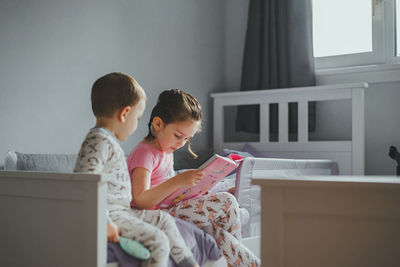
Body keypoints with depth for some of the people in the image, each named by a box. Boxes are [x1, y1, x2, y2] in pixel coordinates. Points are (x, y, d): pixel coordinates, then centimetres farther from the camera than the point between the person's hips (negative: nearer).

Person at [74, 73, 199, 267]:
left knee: (164, 220, 18)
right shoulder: (99, 142, -18)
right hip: (109, 213, -11)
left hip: (121, 209, 11)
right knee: (158, 241, -16)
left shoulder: (108, 140, 16)